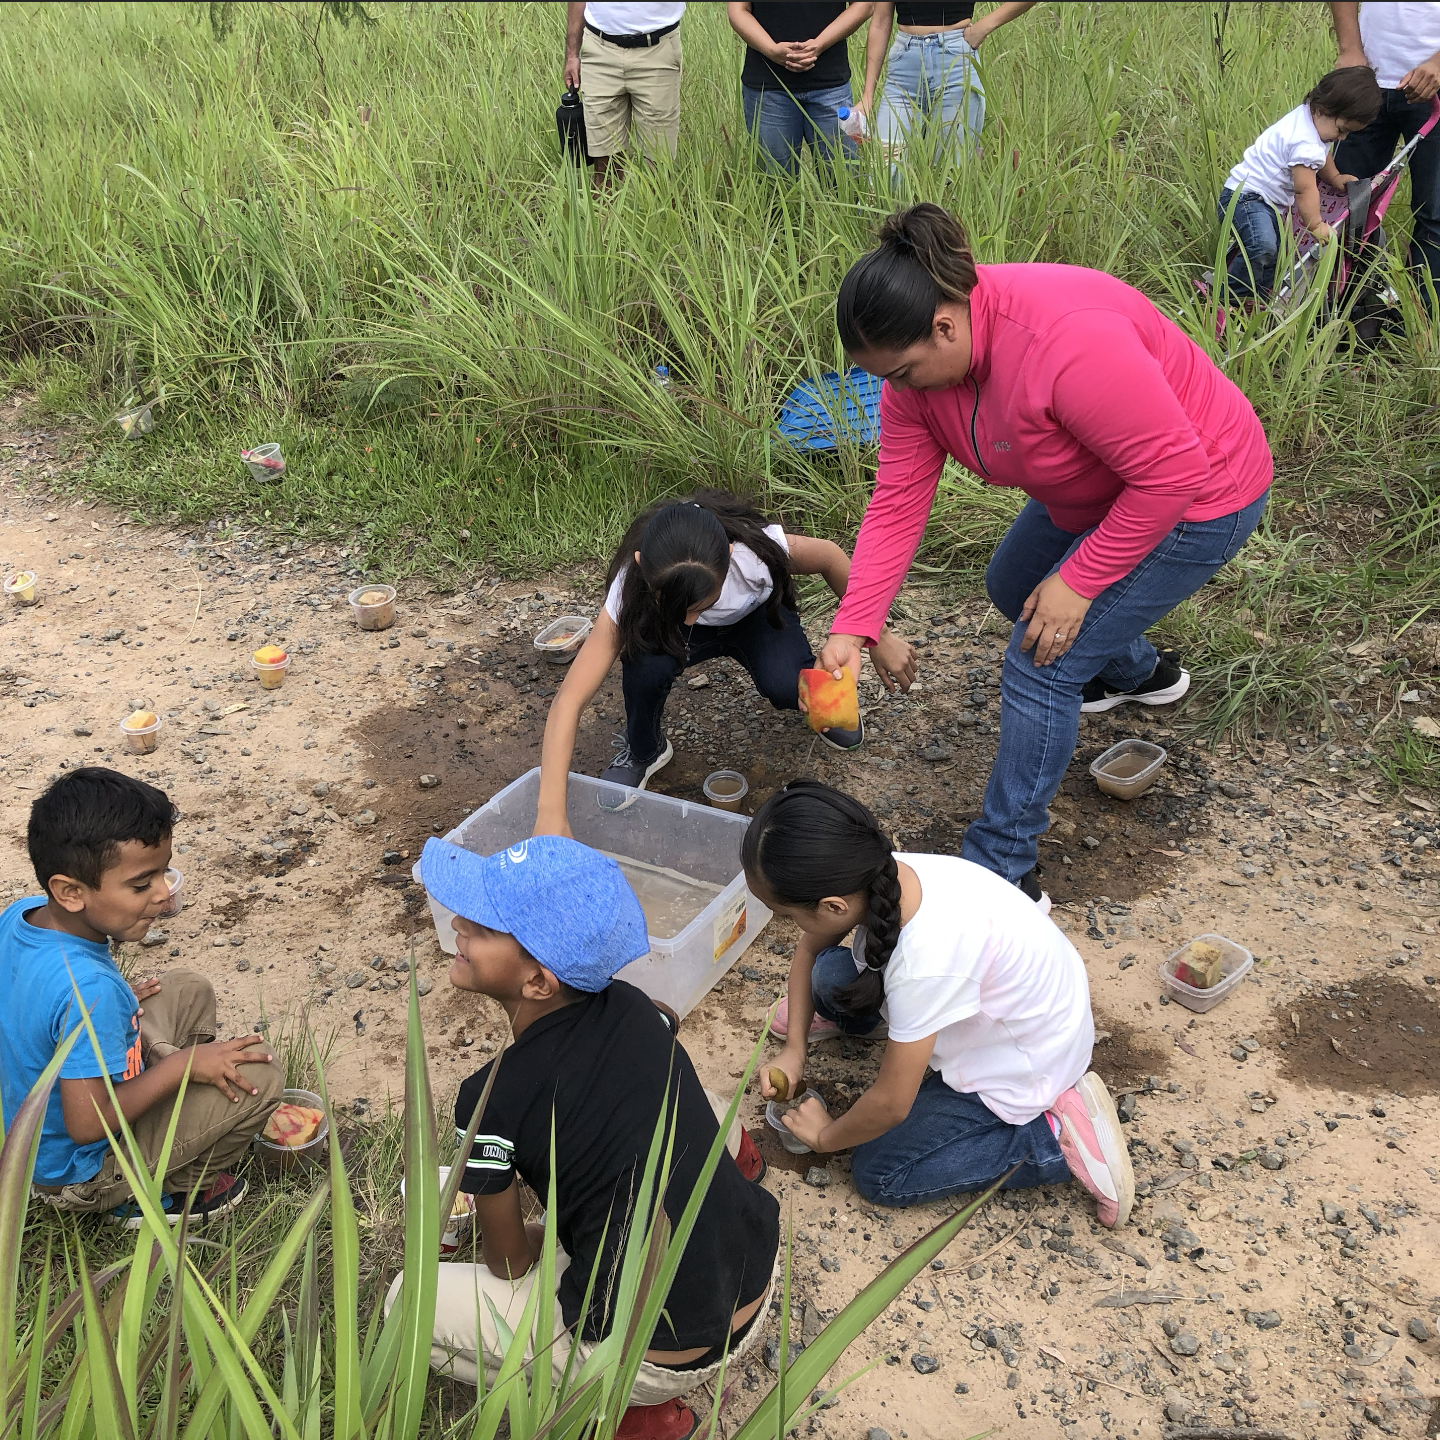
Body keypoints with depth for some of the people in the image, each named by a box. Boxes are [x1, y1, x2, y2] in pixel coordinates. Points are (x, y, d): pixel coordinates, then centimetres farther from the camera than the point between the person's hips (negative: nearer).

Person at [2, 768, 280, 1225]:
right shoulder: (88, 989, -38)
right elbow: (87, 1126, -33)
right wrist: (183, 1063, -24)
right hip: (80, 1175, -8)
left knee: (190, 991, 12)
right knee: (259, 1076, -16)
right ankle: (153, 1194, 4)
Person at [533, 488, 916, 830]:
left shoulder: (757, 548, -41)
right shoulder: (630, 590, -39)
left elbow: (830, 556, -18)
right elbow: (568, 702, -43)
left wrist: (880, 638, -11)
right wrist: (551, 816, -52)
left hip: (758, 614, 0)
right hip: (666, 629, 0)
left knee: (784, 686, -31)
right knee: (645, 665, -33)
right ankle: (643, 751, 0)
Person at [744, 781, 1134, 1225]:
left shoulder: (926, 962, -41)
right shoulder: (875, 877, -21)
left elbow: (890, 1105, -26)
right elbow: (808, 949, 3)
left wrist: (826, 1135, -7)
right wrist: (793, 1049, -1)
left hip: (1021, 1062, -7)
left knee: (879, 1175, -4)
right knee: (829, 974, -9)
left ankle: (1056, 1137, -1)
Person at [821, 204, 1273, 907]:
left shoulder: (1065, 340, -39)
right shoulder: (918, 359, -14)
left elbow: (1172, 472, -32)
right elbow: (897, 501, -11)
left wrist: (1079, 581, -25)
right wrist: (851, 629, -18)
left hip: (1194, 499, -9)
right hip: (1091, 493, 9)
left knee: (1042, 663, -13)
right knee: (1012, 588, 27)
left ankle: (1000, 873, -1)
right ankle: (1141, 674, 53)